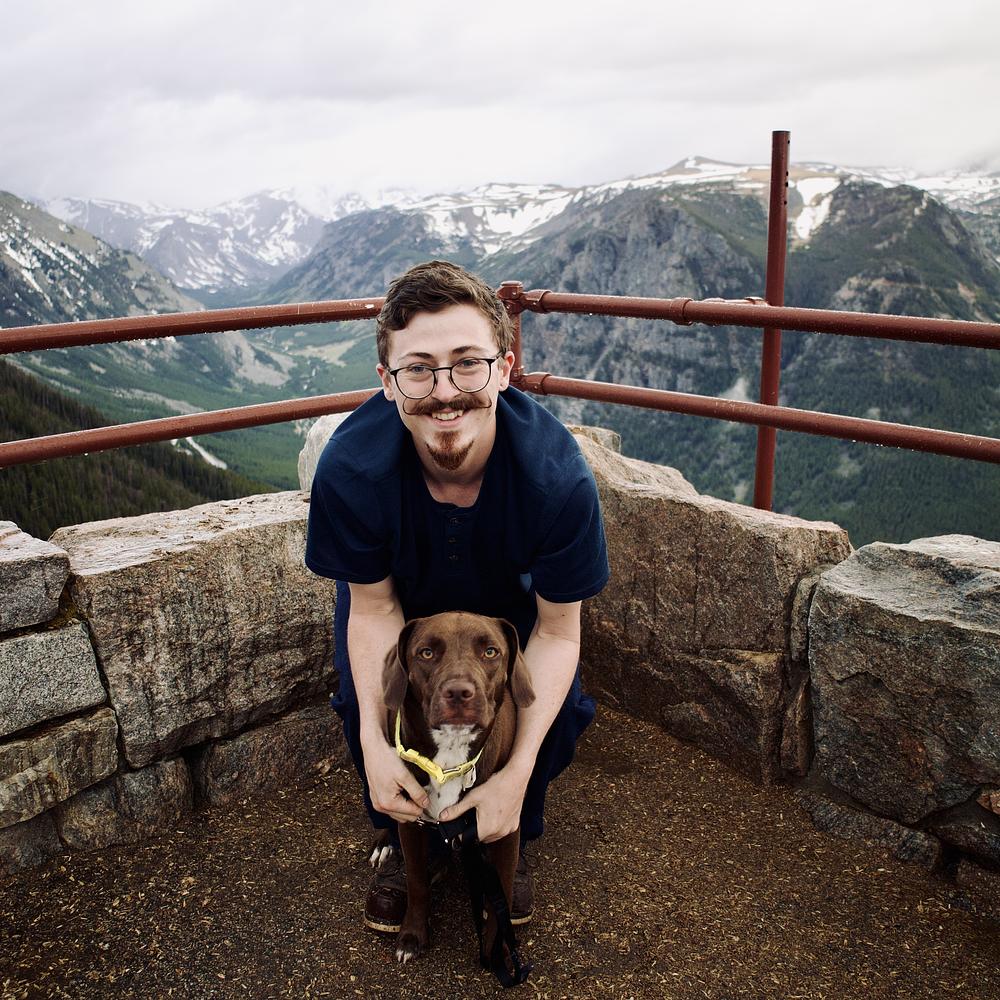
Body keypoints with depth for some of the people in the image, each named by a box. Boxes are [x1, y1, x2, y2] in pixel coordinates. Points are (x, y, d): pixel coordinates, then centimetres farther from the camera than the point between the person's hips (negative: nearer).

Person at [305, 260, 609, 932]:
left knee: (558, 709, -18)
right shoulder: (351, 468, -37)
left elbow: (557, 631, -27)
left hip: (511, 597, 0)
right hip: (403, 591, 1)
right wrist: (375, 739, -33)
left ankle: (510, 841, 16)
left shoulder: (558, 477, -39)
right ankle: (404, 841, 14)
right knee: (362, 700, -20)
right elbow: (374, 606, -21)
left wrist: (517, 773, -33)